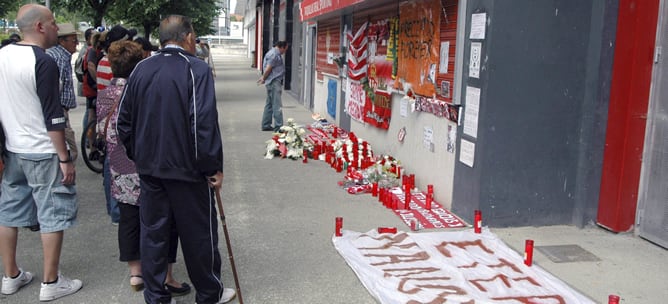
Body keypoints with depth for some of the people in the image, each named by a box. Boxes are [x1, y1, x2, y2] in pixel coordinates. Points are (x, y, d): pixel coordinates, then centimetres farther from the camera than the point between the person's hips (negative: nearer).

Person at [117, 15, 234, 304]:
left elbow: (124, 120, 8)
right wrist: (214, 167, -13)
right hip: (187, 168, -5)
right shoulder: (196, 69, -13)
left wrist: (137, 155, 19)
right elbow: (204, 122, -20)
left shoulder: (141, 69, 5)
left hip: (148, 167, 5)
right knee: (198, 232, 9)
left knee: (153, 231, 13)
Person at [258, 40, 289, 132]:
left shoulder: (273, 53, 19)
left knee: (269, 104, 14)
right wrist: (264, 79, -5)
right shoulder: (274, 55, -16)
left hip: (272, 83, 11)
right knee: (277, 105, -10)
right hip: (274, 82, -11)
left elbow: (267, 69, 21)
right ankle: (278, 126, -10)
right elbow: (268, 69, -17)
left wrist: (263, 78, 20)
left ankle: (266, 125, 20)